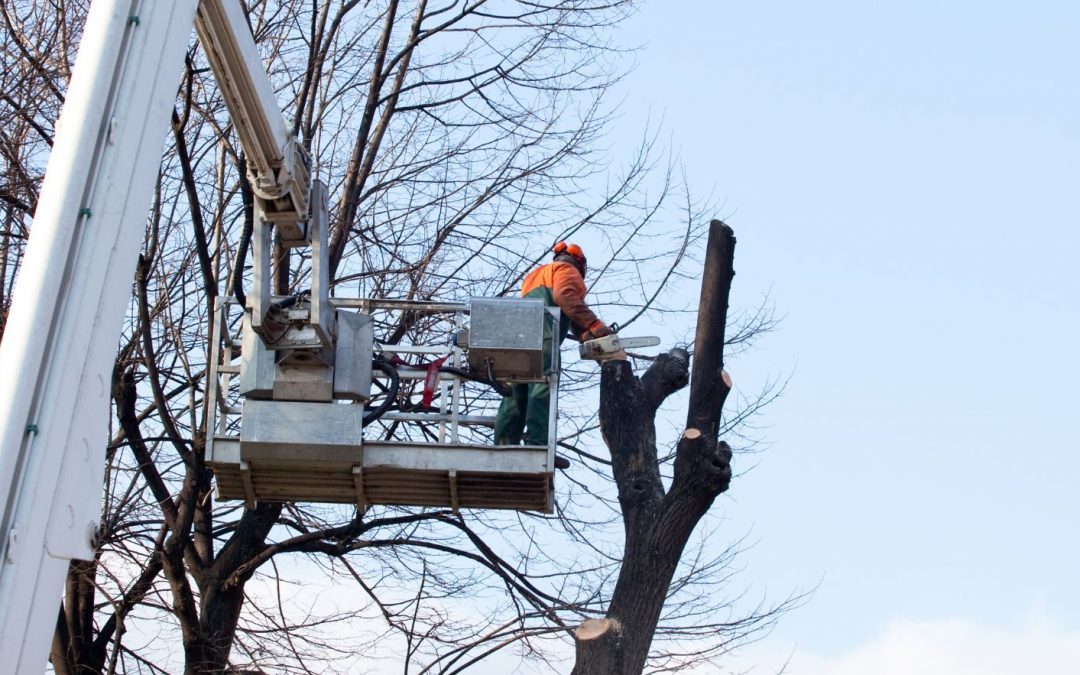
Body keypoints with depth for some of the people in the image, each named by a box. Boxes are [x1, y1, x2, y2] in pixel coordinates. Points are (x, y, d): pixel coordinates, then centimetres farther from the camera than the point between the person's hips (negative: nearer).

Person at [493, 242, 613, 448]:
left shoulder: (535, 275, 39)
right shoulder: (567, 269, 14)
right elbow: (565, 296, -10)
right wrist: (594, 325, -13)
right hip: (542, 335, -8)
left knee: (516, 394, 3)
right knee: (542, 390, -17)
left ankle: (503, 446, -7)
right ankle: (537, 445, -30)